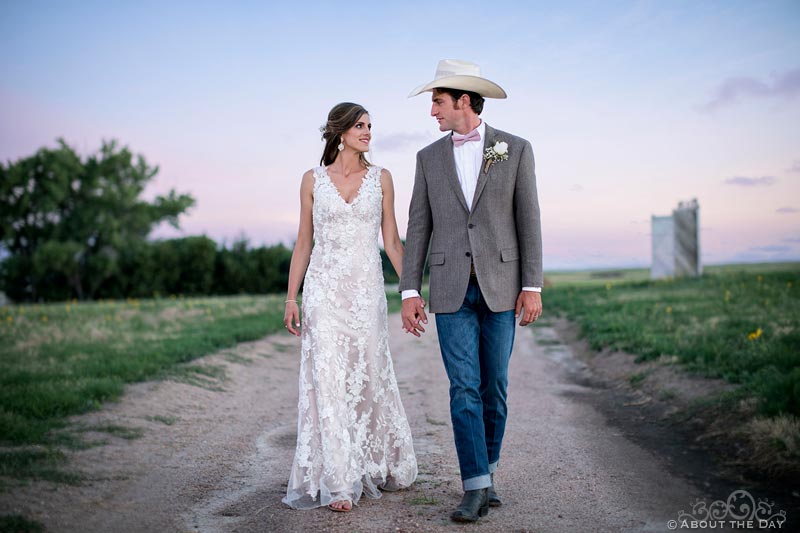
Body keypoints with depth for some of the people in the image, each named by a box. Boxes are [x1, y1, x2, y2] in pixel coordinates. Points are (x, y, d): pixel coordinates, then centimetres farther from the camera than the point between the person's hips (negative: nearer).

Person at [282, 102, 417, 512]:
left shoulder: (381, 178, 6)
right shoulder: (313, 180, 5)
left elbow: (391, 240, 6)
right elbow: (303, 242, 7)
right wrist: (291, 298, 1)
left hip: (367, 289, 1)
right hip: (324, 289, -1)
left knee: (371, 376, 7)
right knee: (328, 379, -4)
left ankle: (382, 465, 29)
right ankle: (338, 482, 2)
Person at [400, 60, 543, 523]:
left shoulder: (516, 149, 2)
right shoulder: (430, 158, 8)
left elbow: (528, 221, -1)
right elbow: (419, 228, 5)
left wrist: (533, 288, -7)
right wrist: (409, 292, -2)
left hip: (500, 285, -1)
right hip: (451, 288, 1)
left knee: (494, 386, 7)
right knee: (464, 389, -5)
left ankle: (487, 472, 24)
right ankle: (477, 488, -2)